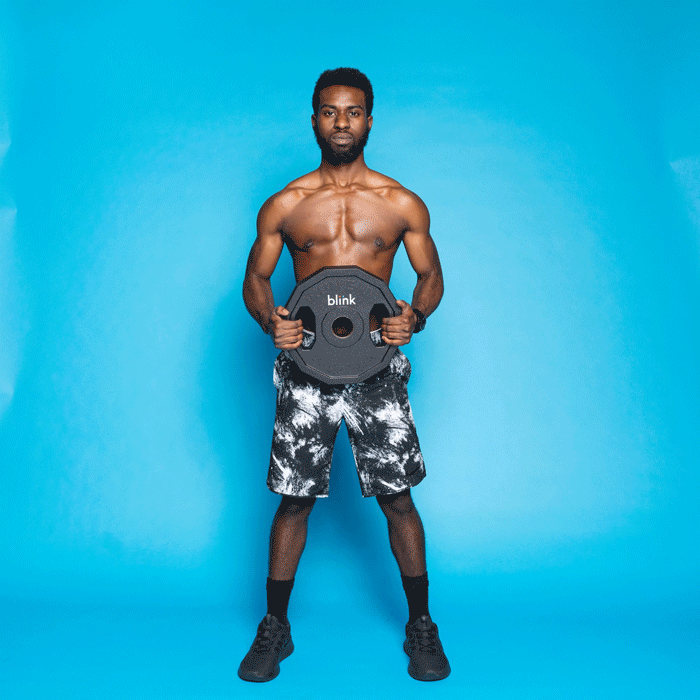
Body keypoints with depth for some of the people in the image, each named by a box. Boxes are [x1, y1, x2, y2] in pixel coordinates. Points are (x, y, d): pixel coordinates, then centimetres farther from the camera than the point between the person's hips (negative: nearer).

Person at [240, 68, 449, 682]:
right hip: (305, 364, 1)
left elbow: (431, 275, 11)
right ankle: (275, 627, 26)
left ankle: (421, 625, 25)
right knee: (294, 497, 7)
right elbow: (256, 279, 11)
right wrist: (271, 321, -10)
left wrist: (416, 318, -11)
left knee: (397, 496, 5)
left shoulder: (402, 204, 7)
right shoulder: (284, 205, 8)